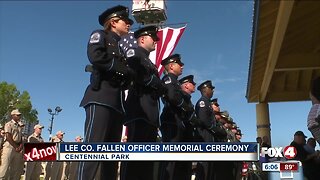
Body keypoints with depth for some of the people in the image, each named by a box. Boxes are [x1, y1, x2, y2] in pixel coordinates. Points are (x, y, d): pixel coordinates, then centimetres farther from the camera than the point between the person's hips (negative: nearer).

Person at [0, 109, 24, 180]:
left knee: (16, 168, 4)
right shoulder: (9, 124, 0)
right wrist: (16, 147, -13)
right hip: (9, 146, -7)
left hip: (17, 148, 7)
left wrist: (20, 146, -4)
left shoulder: (19, 126, 20)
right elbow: (8, 137, -10)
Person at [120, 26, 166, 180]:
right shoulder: (134, 52, 7)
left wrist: (160, 88, 3)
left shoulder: (149, 62, 32)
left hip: (150, 114, 9)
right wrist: (154, 82, -8)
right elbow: (133, 71, -15)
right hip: (139, 110, -9)